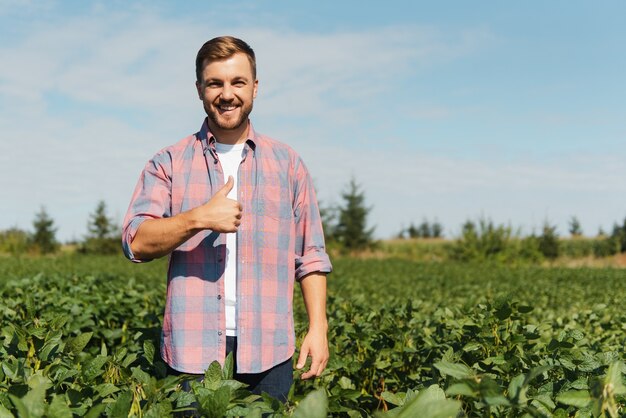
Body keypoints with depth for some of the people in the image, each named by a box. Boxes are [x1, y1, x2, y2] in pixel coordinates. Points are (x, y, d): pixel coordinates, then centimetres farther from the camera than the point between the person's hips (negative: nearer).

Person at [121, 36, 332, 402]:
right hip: (193, 347, 0)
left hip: (268, 348, 1)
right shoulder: (169, 164, 5)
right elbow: (137, 243, -5)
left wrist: (318, 328, -1)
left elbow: (311, 257, 8)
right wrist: (199, 218, -20)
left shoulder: (288, 163, 8)